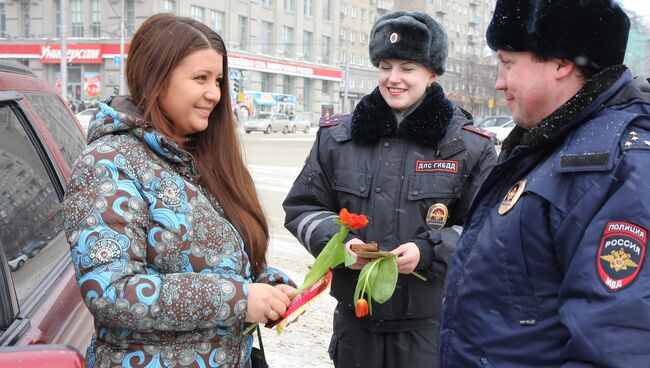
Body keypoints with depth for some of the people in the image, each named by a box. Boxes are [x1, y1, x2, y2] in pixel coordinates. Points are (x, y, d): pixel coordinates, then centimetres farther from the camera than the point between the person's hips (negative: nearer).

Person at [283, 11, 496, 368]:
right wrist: (339, 241, -11)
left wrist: (429, 251, -18)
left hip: (433, 323, -2)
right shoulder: (338, 138, 4)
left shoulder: (469, 146, -4)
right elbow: (302, 207, 8)